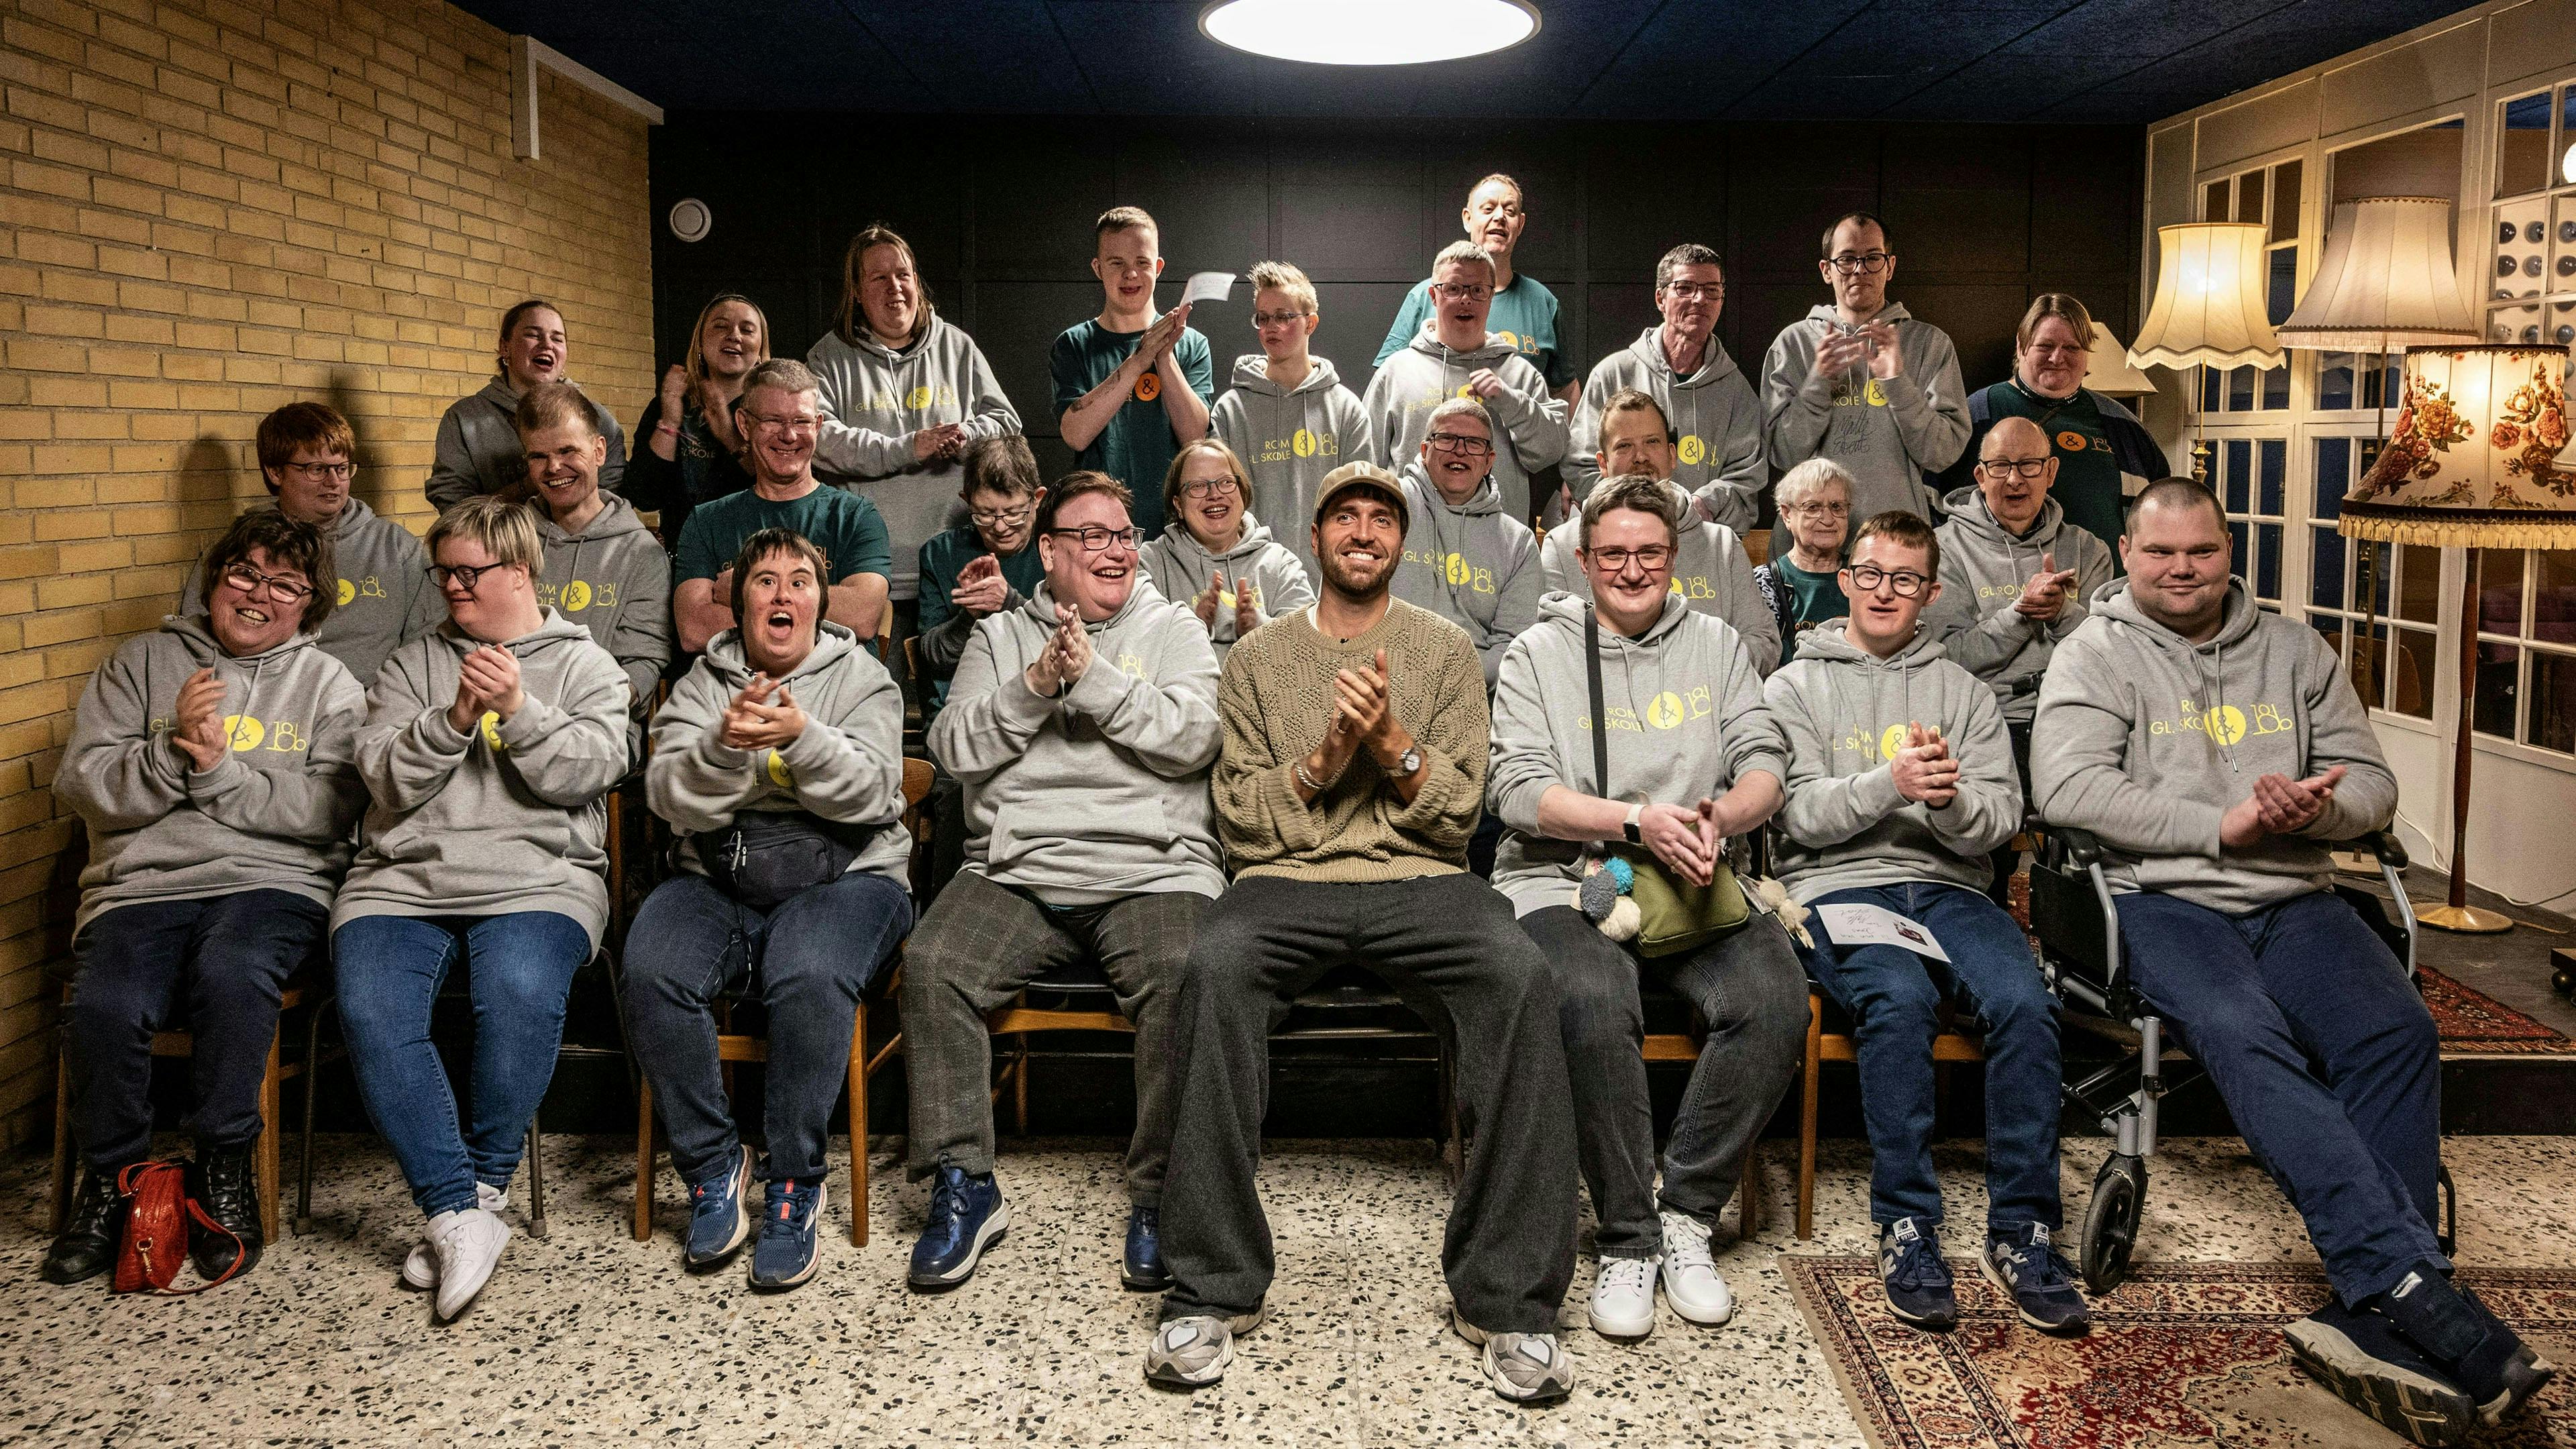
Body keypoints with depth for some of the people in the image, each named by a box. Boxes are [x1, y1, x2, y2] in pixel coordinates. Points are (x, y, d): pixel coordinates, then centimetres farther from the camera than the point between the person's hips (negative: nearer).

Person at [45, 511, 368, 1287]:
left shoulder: (328, 684, 13)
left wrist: (220, 769, -9)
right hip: (141, 885, 2)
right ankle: (111, 1179, -2)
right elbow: (82, 784, 7)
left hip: (271, 882, -1)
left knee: (230, 973, -35)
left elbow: (326, 813, -1)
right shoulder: (141, 662, 17)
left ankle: (224, 1168, -14)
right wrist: (171, 750, -9)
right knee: (102, 1009, -28)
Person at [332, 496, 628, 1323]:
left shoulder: (584, 665, 16)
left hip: (537, 878, -2)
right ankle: (459, 1214, -23)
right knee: (370, 1010, -27)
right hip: (403, 881, 3)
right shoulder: (411, 666, 21)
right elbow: (386, 780, 7)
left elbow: (593, 768, -1)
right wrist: (455, 718, -8)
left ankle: (481, 1189, -15)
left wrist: (520, 711, -13)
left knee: (520, 993, -34)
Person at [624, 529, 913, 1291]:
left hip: (840, 877, -2)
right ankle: (713, 1165, -10)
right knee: (650, 974, -28)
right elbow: (670, 795, -2)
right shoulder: (702, 681, 14)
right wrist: (724, 744, -22)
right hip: (714, 879, 2)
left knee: (809, 979, -35)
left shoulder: (863, 677, 9)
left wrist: (802, 736, -25)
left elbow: (870, 792, -7)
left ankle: (794, 1184, -20)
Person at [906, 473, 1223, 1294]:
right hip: (1015, 874, 2)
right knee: (931, 965, -24)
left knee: (1180, 978, -31)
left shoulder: (1175, 630, 15)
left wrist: (1093, 679, -8)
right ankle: (963, 1186, -13)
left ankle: (1159, 1196, -18)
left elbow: (1193, 737, -3)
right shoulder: (1001, 636, 20)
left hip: (1152, 872, -2)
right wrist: (1033, 687, -8)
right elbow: (955, 747, 6)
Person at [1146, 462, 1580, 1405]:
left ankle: (1508, 1297, -25)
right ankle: (1212, 1289, -27)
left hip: (1419, 878, 0)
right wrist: (1323, 758, -7)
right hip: (1287, 880, 0)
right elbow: (1241, 822, 9)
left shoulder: (1446, 652, 16)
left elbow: (1458, 813, 7)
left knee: (1521, 977, -32)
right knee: (1215, 968, -34)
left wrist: (1392, 742, -9)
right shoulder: (1258, 658, 17)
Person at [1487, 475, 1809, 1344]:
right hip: (1565, 882, -3)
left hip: (1699, 886, 3)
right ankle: (1628, 1238, -18)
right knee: (1593, 1003, -35)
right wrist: (1640, 823, -18)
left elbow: (1764, 765, 8)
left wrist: (1717, 819, -16)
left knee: (1774, 1000, -28)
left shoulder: (1716, 645, 18)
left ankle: (1686, 1214, -12)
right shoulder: (1538, 654, 8)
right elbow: (1519, 791, -5)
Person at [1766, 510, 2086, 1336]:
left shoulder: (1963, 692, 19)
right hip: (1837, 888, -3)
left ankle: (2022, 1231, -19)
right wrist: (1889, 783, -19)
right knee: (1901, 1000, -34)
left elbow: (1999, 824, 7)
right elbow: (1802, 815, -1)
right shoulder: (1798, 685, 13)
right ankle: (1906, 1228, -25)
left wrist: (1949, 797, -16)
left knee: (2025, 1001, -28)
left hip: (1947, 887, 3)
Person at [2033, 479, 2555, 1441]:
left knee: (2397, 1033, -25)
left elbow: (2373, 784, 18)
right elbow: (2066, 787, -8)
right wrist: (2221, 827, -12)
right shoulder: (2097, 654, 8)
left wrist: (2315, 808, -8)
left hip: (2297, 900, 4)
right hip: (2162, 900, -4)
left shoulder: (2292, 650, 20)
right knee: (2247, 1039, -33)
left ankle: (2377, 1320, -29)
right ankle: (2413, 1285, -37)